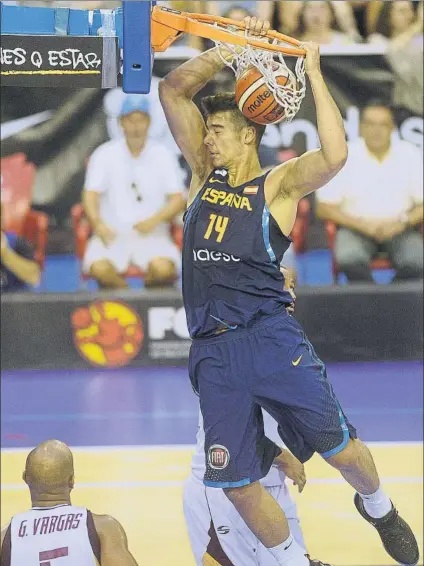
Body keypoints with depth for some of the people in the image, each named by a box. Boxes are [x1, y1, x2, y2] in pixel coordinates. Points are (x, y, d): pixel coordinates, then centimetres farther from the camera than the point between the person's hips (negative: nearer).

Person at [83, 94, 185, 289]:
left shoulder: (163, 156, 8)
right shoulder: (104, 154, 7)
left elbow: (178, 199, 3)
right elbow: (90, 195, -2)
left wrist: (155, 220, -18)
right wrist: (98, 223, -24)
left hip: (153, 236, 0)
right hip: (112, 234, 0)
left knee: (164, 269, -32)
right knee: (99, 268, -32)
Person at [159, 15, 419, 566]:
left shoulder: (279, 183, 3)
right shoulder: (204, 174, 17)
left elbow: (334, 155, -19)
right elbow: (173, 89, 12)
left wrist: (313, 73, -11)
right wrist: (234, 49, 3)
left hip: (270, 335, -4)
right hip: (213, 350, 4)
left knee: (337, 446, -2)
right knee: (237, 483, 1)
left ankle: (377, 506, 29)